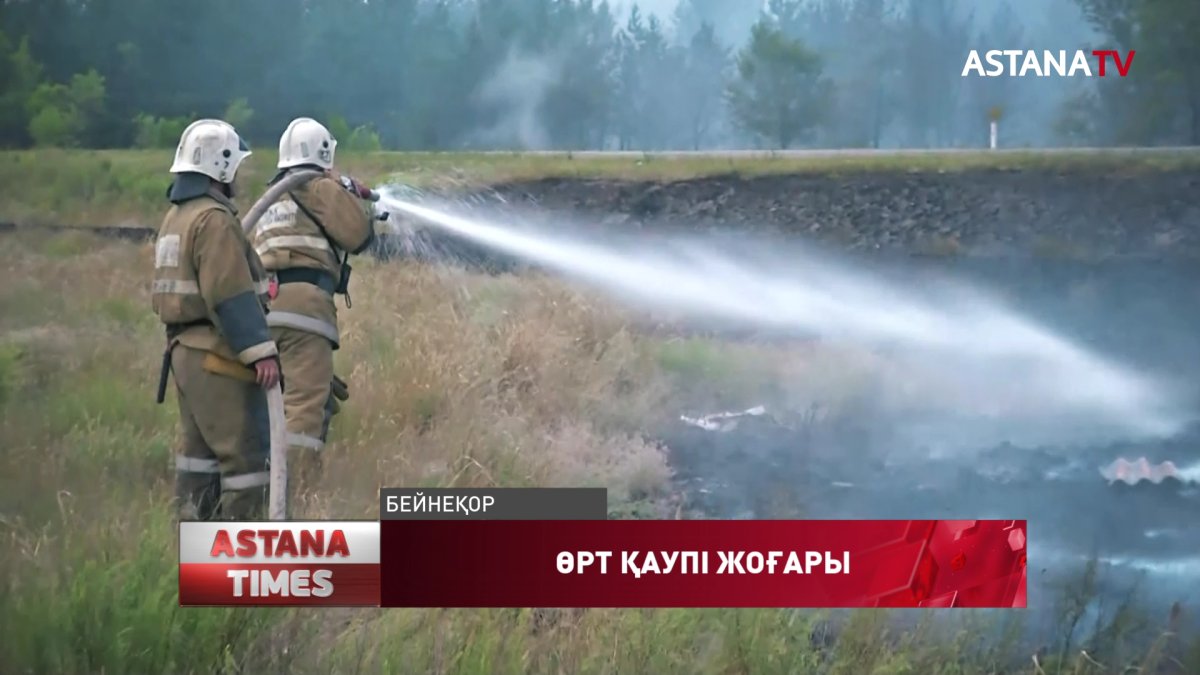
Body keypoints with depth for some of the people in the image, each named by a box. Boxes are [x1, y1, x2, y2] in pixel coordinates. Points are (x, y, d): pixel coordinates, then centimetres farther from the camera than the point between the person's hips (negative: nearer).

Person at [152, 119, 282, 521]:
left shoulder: (176, 217, 17)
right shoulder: (214, 218, -15)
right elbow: (231, 294, -22)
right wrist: (260, 350, -23)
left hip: (185, 349, 10)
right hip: (218, 354, -10)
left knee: (199, 450, 15)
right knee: (246, 452, -7)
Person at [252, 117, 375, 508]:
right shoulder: (320, 186, 1)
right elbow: (356, 235, -4)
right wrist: (352, 198, 17)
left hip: (265, 305, 8)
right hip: (302, 303, -8)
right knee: (305, 404, -11)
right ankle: (285, 496, -19)